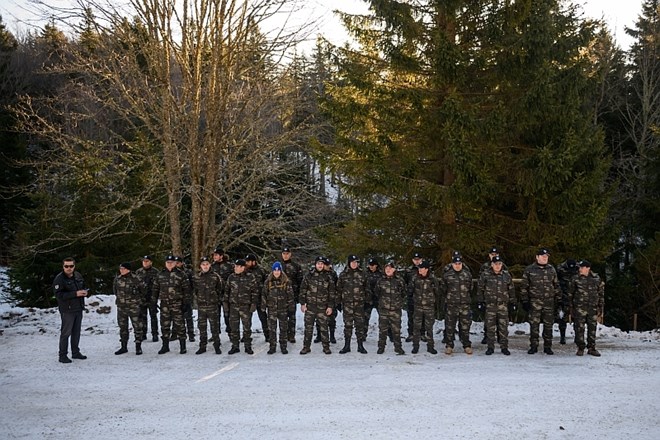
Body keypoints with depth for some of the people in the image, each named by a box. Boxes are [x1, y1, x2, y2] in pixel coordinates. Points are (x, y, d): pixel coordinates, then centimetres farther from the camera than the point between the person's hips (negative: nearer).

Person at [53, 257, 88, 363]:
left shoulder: (78, 276, 7)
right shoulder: (59, 279, -15)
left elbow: (83, 286, 23)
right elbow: (59, 295, -23)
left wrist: (85, 292, -2)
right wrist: (75, 294, -27)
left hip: (78, 309, 7)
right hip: (67, 310, -7)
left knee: (76, 331, 16)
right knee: (66, 333, -4)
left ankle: (75, 352, 28)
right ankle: (63, 355, 4)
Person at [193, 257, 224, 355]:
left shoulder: (215, 276, -3)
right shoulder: (196, 277, 2)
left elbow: (221, 289, 6)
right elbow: (194, 289, 16)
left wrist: (218, 299, 5)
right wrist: (197, 297, 10)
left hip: (213, 305, -2)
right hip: (201, 305, 2)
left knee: (214, 326, 0)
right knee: (202, 326, 7)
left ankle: (217, 346, 9)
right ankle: (202, 346, 15)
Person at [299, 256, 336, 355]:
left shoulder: (328, 277, 3)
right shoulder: (309, 276, 4)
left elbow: (332, 292, 4)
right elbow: (303, 290, 7)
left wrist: (330, 306, -1)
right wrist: (302, 303, 1)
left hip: (323, 307, 0)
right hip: (310, 306, 1)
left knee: (324, 327, 2)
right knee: (308, 327, 4)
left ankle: (326, 347, 12)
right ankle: (306, 347, 12)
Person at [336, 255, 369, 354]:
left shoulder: (362, 275, 7)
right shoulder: (343, 275, 5)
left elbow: (366, 289, 11)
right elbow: (339, 289, 7)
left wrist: (368, 300, 7)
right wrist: (338, 301, 2)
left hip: (359, 303, 1)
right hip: (347, 303, -1)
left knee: (360, 324, 1)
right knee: (348, 324, 1)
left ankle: (360, 345, 9)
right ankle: (347, 345, 9)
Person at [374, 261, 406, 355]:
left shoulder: (399, 281, 2)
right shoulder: (380, 281, 5)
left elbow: (403, 294, 13)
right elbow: (377, 293, 17)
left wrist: (399, 302, 8)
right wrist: (382, 301, 12)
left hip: (396, 309, -1)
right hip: (383, 309, 1)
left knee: (396, 329, 3)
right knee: (383, 329, 3)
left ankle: (398, 347, 13)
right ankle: (381, 347, 13)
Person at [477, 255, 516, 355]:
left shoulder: (506, 275, 6)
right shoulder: (485, 275, 1)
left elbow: (511, 289, 12)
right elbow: (480, 289, 5)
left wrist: (512, 302, 9)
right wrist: (480, 302, 2)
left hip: (503, 305, 1)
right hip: (490, 305, -1)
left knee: (503, 326, 2)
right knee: (490, 327, 2)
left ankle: (504, 347, 10)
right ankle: (490, 347, 10)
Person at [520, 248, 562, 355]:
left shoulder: (551, 270, 11)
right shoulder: (529, 270, 2)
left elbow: (556, 285, 16)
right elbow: (524, 286, 3)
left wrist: (558, 298, 9)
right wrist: (525, 301, -2)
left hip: (549, 301, 2)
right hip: (534, 301, -2)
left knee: (548, 325, 5)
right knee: (534, 324, -2)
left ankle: (547, 347, 14)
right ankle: (533, 346, 8)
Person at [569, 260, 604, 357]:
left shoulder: (596, 279, 5)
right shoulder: (575, 279, 1)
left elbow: (601, 293, 11)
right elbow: (570, 293, 6)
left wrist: (600, 307, 7)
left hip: (593, 308, 2)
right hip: (579, 308, -2)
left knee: (592, 328, 6)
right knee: (579, 328, -2)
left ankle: (591, 348, 16)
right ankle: (580, 348, 7)